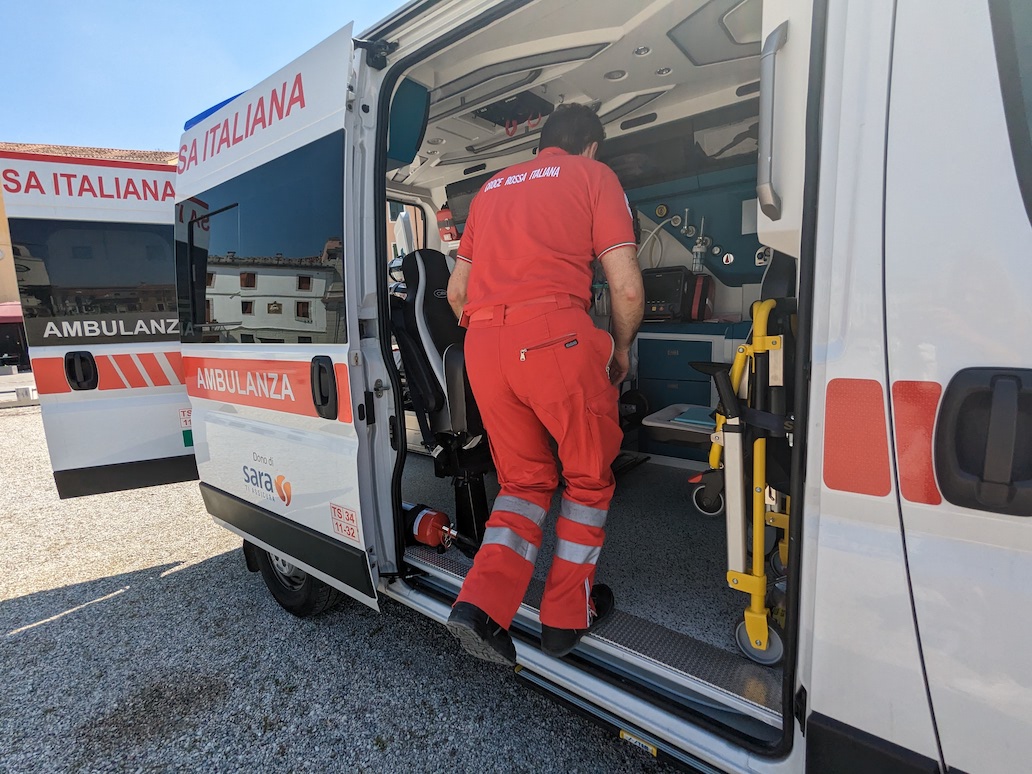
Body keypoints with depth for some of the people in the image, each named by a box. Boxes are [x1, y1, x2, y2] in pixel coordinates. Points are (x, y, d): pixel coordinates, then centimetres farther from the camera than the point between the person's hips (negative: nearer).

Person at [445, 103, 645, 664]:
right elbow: (627, 287, 2)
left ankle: (482, 605, 7)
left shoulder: (493, 187, 28)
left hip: (482, 344, 5)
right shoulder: (593, 175, 13)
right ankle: (567, 616, 24)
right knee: (589, 476, 16)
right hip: (555, 337, -5)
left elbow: (456, 290, 25)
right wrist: (621, 348, 19)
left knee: (525, 479, 19)